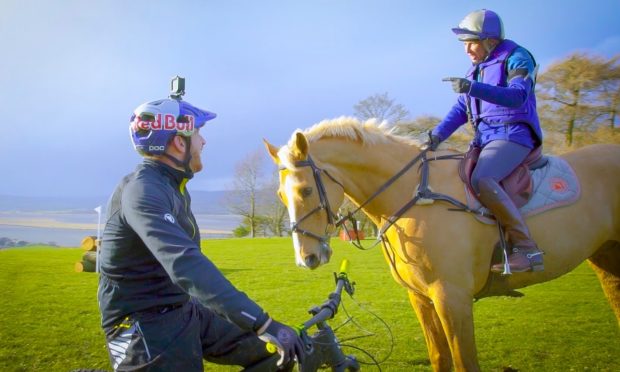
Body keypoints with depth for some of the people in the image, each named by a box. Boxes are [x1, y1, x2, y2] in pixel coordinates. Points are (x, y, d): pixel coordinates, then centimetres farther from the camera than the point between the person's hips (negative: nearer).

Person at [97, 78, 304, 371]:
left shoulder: (172, 187, 11)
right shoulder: (143, 191, -22)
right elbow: (185, 264, -37)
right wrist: (263, 323, -44)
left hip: (185, 313, 9)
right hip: (146, 327, -9)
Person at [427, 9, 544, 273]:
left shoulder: (516, 58, -3)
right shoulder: (476, 70, 20)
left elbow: (518, 97, -21)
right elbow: (461, 110, 14)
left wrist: (473, 88, -32)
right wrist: (438, 134, -2)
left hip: (513, 135, -9)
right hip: (484, 139, 9)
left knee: (481, 180, -32)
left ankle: (526, 249, -29)